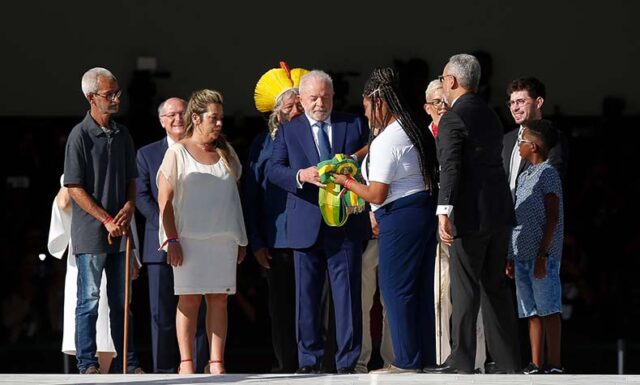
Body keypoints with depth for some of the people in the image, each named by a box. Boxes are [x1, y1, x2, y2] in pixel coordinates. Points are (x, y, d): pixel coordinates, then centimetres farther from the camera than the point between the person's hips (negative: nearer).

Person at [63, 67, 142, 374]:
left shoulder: (122, 134, 11)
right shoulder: (81, 135, -9)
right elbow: (74, 188, -11)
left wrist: (128, 208, -2)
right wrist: (107, 220, -14)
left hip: (119, 231, 6)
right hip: (90, 233, -6)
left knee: (121, 300, 10)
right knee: (89, 300, -2)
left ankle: (127, 362, 14)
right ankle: (87, 363, 2)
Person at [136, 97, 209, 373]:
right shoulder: (147, 154, 12)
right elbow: (141, 196, 3)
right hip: (162, 244, 0)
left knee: (199, 309, -2)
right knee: (162, 311, -2)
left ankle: (198, 366, 1)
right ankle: (164, 368, 1)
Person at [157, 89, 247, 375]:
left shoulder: (225, 153, 14)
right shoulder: (177, 153, 0)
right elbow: (164, 199, -3)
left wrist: (241, 240, 15)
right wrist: (171, 239, -10)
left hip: (224, 238, 4)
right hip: (189, 237, -4)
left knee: (219, 299, 0)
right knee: (189, 298, -4)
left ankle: (216, 363, 1)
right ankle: (186, 363, -3)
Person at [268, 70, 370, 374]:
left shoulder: (353, 125, 11)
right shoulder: (288, 131, 10)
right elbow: (274, 171, 0)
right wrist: (301, 175, -18)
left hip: (345, 221, -1)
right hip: (307, 225, 1)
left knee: (347, 291, -3)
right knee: (306, 293, 3)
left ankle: (347, 360, 0)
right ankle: (309, 359, 10)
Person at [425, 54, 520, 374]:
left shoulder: (453, 119, -12)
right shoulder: (490, 115, 15)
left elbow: (451, 168, -22)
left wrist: (444, 212, -28)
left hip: (471, 214, -8)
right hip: (500, 212, 8)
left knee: (465, 288, -4)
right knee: (496, 285, 14)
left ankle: (461, 361, -4)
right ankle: (508, 359, 17)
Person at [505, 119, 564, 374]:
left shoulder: (547, 173, -5)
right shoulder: (524, 177, 19)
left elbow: (552, 216, -11)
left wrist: (543, 253, -17)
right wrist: (512, 257, 19)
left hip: (541, 255, -8)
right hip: (522, 255, 8)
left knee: (548, 310, -7)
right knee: (532, 313, 7)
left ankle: (554, 365, -7)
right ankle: (536, 365, 8)